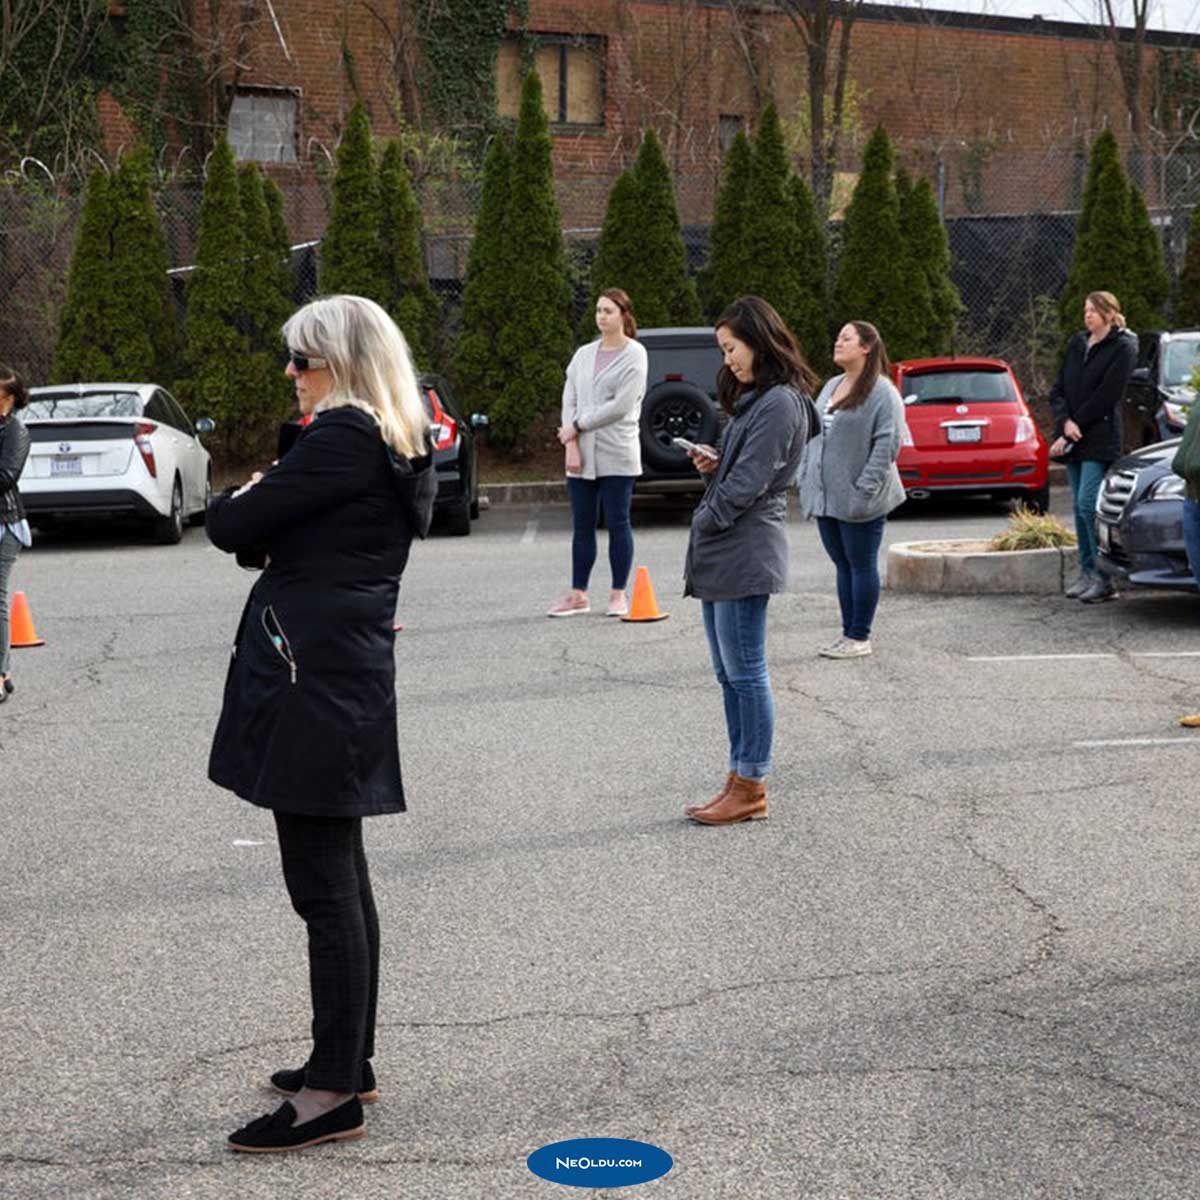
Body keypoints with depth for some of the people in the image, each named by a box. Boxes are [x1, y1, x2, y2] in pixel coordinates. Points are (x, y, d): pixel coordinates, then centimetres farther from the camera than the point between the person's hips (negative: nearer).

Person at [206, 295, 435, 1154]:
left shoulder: (342, 436, -15)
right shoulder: (402, 447, 15)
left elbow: (233, 529, -14)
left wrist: (238, 502, 6)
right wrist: (263, 510, 1)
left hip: (310, 678, -10)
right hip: (351, 672, 10)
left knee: (324, 884, -5)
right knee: (341, 878, 17)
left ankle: (334, 1092, 1)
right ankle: (349, 1061, 28)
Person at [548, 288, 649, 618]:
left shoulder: (634, 354, -4)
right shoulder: (584, 355, 13)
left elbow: (622, 405, -12)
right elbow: (569, 400, 7)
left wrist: (577, 427, -9)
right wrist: (571, 445, -7)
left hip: (616, 454, -5)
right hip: (581, 454, 5)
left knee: (617, 523, 0)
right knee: (582, 526, 6)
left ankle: (618, 595, 6)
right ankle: (578, 594, 10)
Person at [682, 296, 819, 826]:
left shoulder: (780, 403, -13)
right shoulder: (754, 400, 19)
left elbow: (750, 482, -18)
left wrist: (705, 523, -10)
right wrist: (714, 465, 4)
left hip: (746, 553, -10)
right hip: (720, 558, 10)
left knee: (745, 674, -5)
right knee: (729, 675, 12)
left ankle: (751, 789, 1)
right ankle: (740, 781, 17)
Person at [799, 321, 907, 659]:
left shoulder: (882, 392, -10)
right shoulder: (831, 387, 15)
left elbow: (888, 443, -16)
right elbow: (813, 435, 19)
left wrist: (865, 490, -21)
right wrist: (807, 479, 11)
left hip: (857, 501, -8)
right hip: (826, 498, 8)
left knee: (861, 566, 0)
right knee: (843, 566, 12)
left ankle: (859, 637, 6)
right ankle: (848, 633, 19)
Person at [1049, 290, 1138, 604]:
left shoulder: (1122, 348, -5)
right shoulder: (1077, 343, 14)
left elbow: (1106, 396, -12)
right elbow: (1058, 389, 11)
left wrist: (1071, 433, -13)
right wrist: (1065, 422, -9)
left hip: (1100, 438, -7)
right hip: (1072, 438, 7)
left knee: (1088, 504, -14)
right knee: (1080, 506, 7)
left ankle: (1105, 578, -10)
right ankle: (1087, 572, 13)